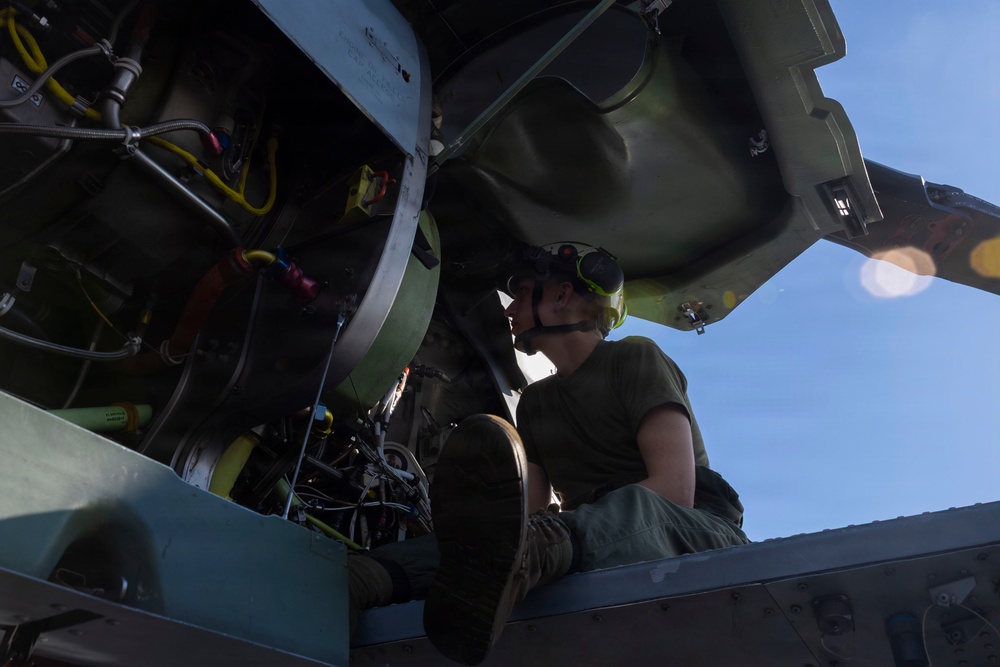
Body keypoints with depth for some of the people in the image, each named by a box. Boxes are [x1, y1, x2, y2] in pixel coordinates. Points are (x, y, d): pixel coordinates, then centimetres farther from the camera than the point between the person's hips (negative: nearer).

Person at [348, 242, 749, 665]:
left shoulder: (635, 358, 0)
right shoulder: (535, 402, 19)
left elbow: (675, 489, -14)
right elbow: (532, 512, 9)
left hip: (700, 532, -5)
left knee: (629, 507, -37)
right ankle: (364, 578, -43)